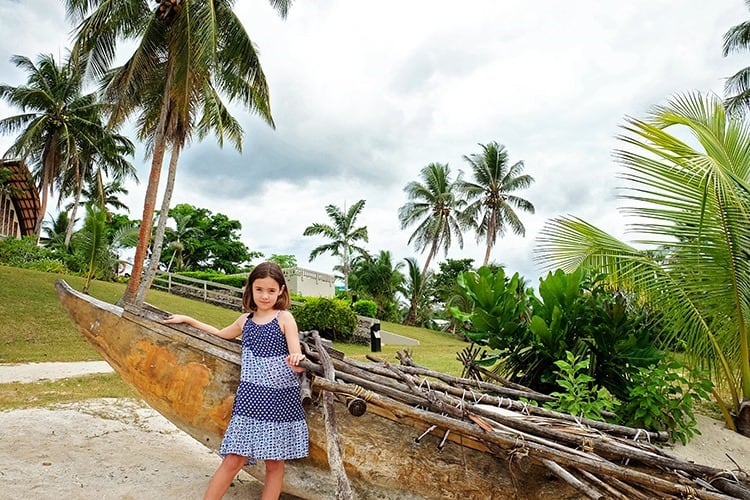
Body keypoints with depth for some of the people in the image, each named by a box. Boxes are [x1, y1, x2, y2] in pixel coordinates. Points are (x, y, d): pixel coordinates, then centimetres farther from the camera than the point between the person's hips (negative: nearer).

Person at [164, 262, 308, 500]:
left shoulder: (284, 318, -1)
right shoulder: (245, 320, 11)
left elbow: (297, 361, -6)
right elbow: (221, 335, 31)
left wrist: (297, 362, -30)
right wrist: (187, 319, 33)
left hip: (280, 398, -2)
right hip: (250, 397, 3)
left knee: (275, 463, 6)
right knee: (233, 460, 0)